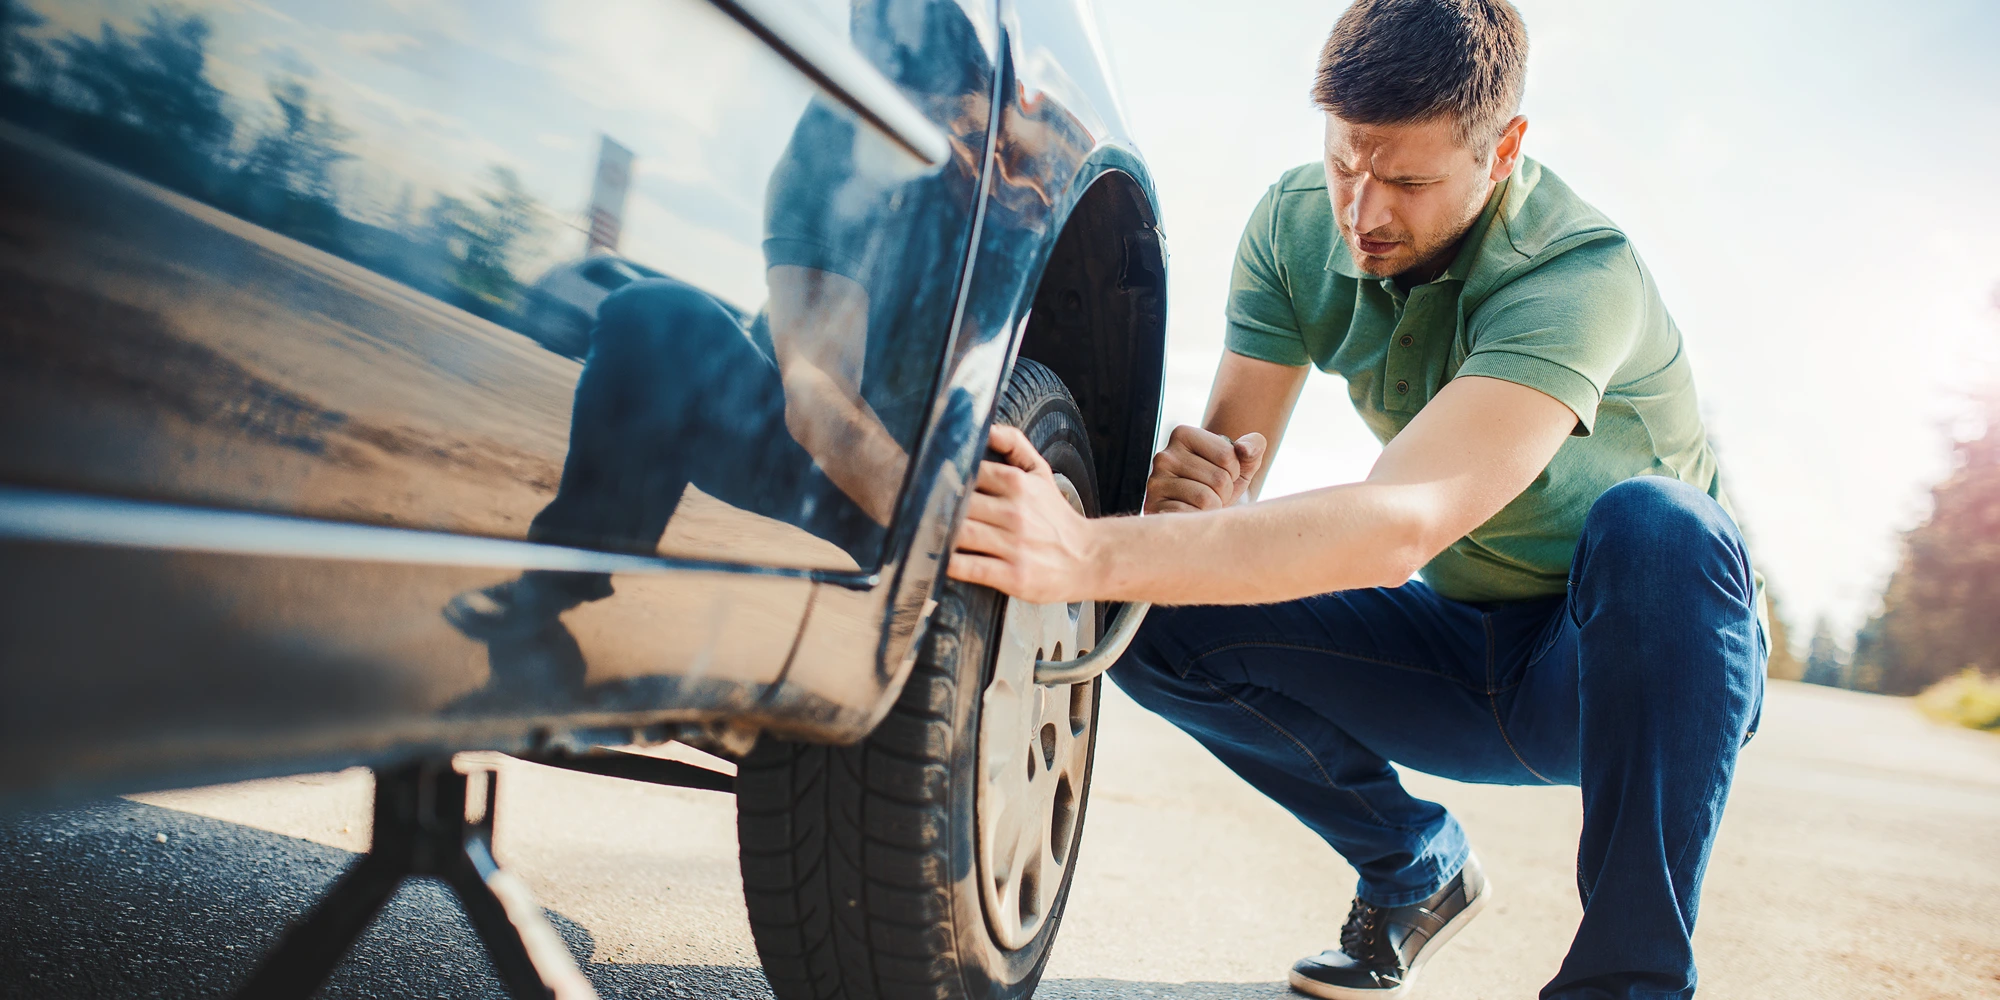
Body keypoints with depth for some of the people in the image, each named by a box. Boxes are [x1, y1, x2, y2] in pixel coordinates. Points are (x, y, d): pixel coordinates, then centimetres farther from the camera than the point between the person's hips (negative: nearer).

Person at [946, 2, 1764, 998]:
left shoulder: (1578, 276, -30)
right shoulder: (1296, 224, -10)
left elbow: (1403, 524, -44)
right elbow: (1230, 456, -11)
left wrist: (1094, 555, -54)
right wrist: (1192, 487, -36)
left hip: (1647, 664, -4)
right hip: (1463, 644, 5)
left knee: (1653, 524, -38)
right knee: (1160, 625, -16)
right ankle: (1414, 871, 6)